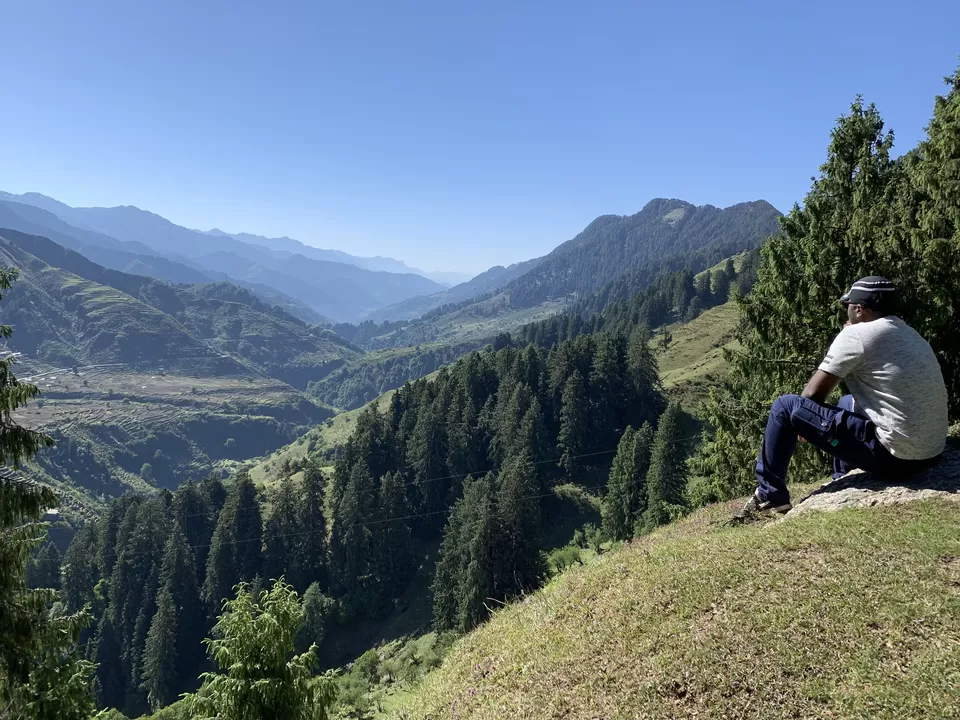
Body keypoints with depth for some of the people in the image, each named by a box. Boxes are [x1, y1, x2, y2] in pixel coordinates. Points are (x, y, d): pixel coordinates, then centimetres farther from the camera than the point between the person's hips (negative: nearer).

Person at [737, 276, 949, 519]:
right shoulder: (909, 334, 14)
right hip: (930, 452, 9)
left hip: (893, 454, -9)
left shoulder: (856, 334, -11)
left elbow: (813, 394, -7)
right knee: (848, 403, 33)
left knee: (785, 406, -2)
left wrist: (798, 422, 13)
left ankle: (770, 496, 9)